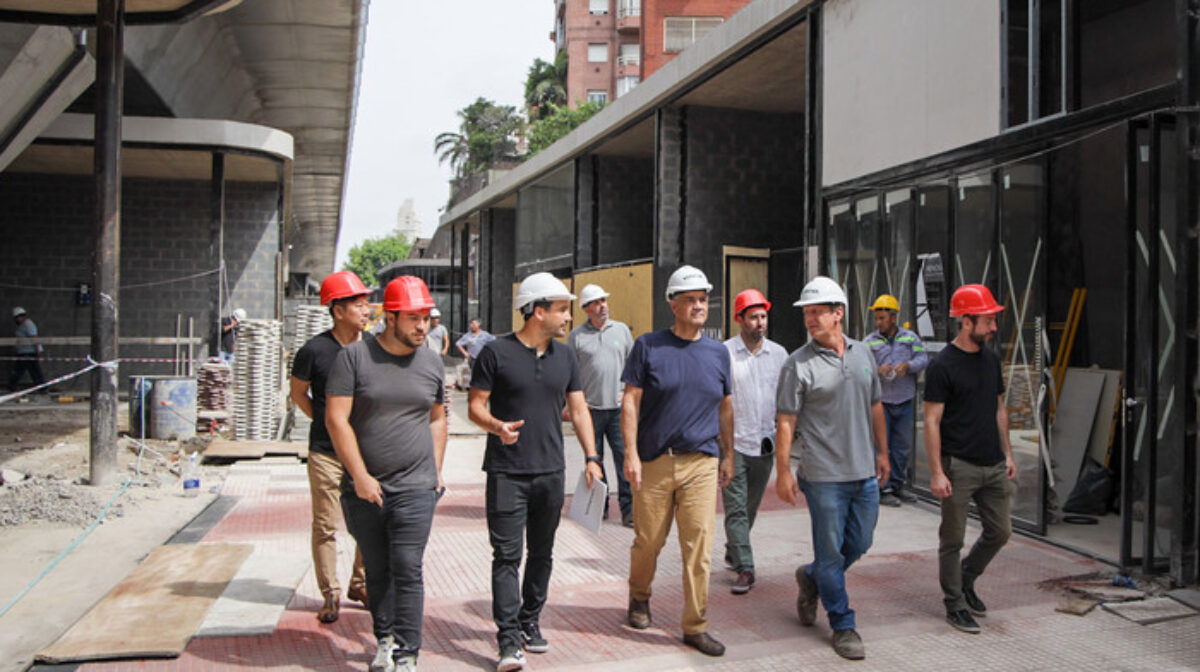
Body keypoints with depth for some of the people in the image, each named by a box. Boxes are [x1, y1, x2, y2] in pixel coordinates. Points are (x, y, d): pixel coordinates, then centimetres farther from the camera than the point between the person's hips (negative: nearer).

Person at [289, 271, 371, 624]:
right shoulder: (315, 350, -8)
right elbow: (298, 393, 7)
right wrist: (325, 421, 4)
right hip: (326, 452, -3)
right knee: (326, 526, 2)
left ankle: (360, 584, 26)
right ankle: (331, 594, 15)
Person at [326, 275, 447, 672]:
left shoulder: (431, 363, 7)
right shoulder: (354, 356, -3)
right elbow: (336, 419, -7)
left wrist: (436, 471, 13)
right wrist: (360, 476, -11)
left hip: (415, 489, 1)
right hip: (363, 488, 0)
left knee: (407, 570, -5)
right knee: (377, 571, 12)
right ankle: (385, 639, 29)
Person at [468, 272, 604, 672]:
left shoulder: (565, 356, 10)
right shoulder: (496, 352, -5)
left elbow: (578, 409, 12)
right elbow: (475, 405, -3)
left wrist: (591, 457, 2)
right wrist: (497, 427, -24)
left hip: (551, 472, 5)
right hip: (507, 473, -5)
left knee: (542, 553, 12)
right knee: (507, 555, -6)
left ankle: (530, 623, 27)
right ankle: (509, 639, -2)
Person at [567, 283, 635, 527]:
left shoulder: (621, 330, 10)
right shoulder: (577, 335, 3)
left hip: (619, 406, 1)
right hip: (591, 407, -1)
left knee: (624, 456, -5)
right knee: (594, 459, 7)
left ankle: (628, 507, -1)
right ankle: (599, 505, 19)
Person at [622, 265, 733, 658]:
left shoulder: (718, 352, 10)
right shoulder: (649, 346, 0)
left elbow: (725, 407, 18)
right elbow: (631, 401, -3)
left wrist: (728, 456, 18)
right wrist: (631, 454, -11)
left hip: (701, 463, 2)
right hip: (654, 462, -2)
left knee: (699, 546, -1)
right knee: (648, 540, 9)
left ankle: (695, 626, 10)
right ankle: (639, 597, 38)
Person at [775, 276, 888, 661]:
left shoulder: (862, 354, 8)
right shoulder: (798, 365, -9)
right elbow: (786, 422, -9)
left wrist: (882, 451, 20)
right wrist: (783, 472, -12)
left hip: (864, 473, 6)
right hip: (823, 475, -5)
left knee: (860, 543, 14)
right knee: (831, 551, 2)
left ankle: (811, 578, 38)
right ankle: (843, 626, 16)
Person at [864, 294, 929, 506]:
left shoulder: (910, 338, 8)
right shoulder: (870, 342, 1)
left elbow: (923, 359, 3)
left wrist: (908, 365, -16)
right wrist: (878, 370, -22)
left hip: (904, 402, 3)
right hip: (880, 402, -3)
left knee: (903, 446, 10)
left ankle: (897, 485, 23)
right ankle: (883, 489, 3)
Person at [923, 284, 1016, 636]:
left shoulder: (991, 359, 11)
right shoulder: (943, 365, -11)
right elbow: (932, 421, -12)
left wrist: (1007, 454, 16)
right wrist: (936, 472, -15)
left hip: (993, 464, 7)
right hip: (959, 466, -7)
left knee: (1000, 531, 12)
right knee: (953, 538, 3)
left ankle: (966, 581, 33)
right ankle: (955, 604, 16)